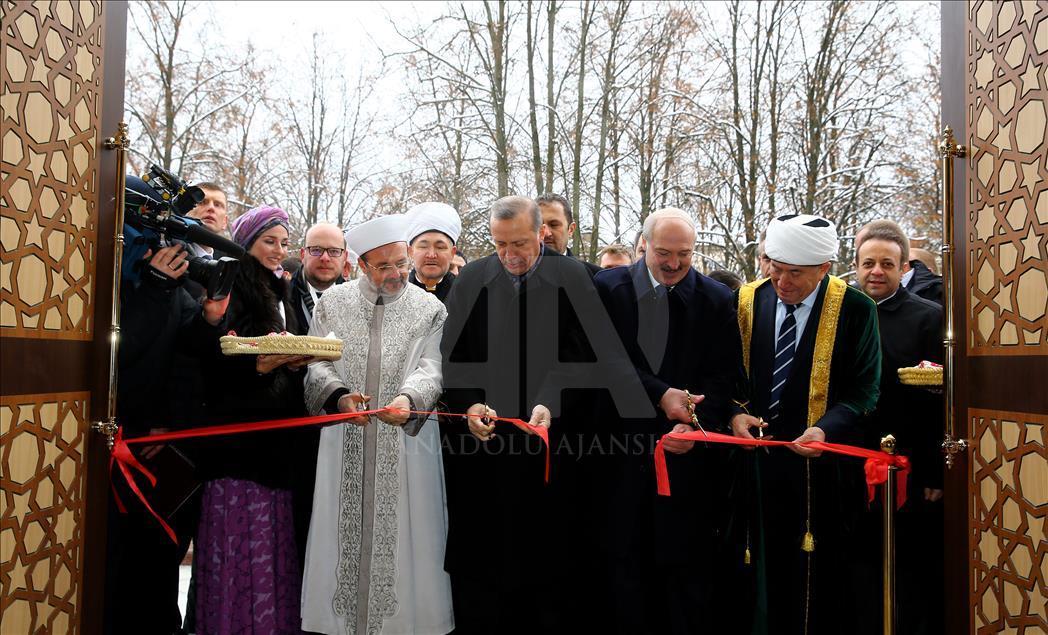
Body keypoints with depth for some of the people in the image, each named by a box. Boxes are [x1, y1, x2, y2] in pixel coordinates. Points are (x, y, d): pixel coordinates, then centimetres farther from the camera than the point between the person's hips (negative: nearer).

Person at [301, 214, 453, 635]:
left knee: (401, 533, 3)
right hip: (344, 442, 1)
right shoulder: (332, 303, 7)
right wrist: (339, 396, -19)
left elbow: (431, 368, -7)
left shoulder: (430, 309, 3)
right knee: (345, 533, 6)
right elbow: (316, 364, 1)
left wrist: (408, 398, -29)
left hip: (405, 444, -1)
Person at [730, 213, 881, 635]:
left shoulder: (855, 309, -5)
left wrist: (827, 429, -21)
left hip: (821, 463, -2)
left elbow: (864, 390, -5)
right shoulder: (748, 301, 3)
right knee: (764, 569, 13)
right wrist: (736, 414, -9)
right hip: (757, 462, 3)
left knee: (818, 579, 7)